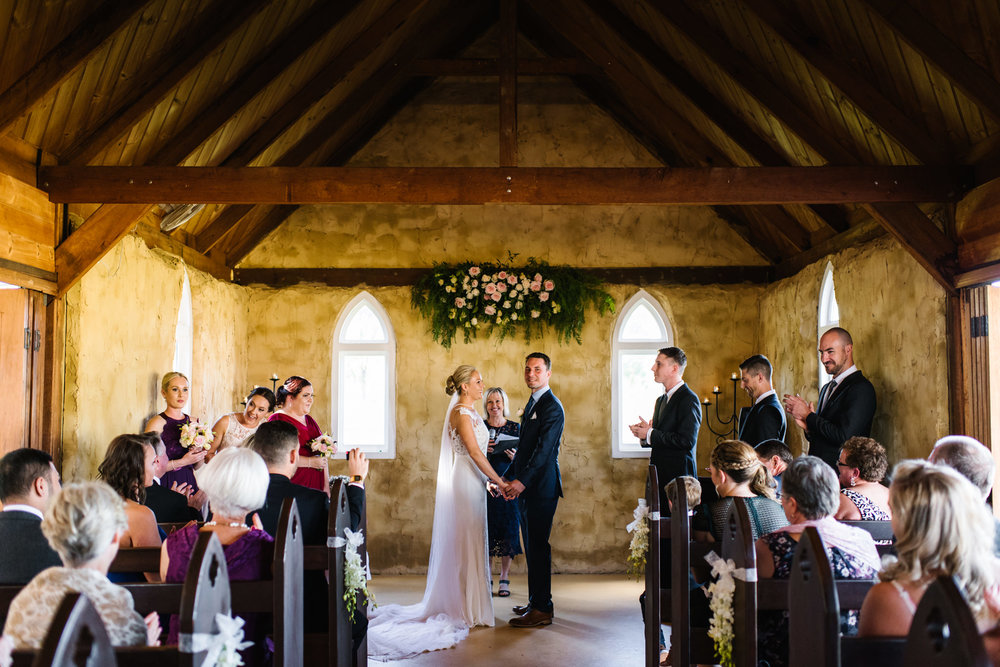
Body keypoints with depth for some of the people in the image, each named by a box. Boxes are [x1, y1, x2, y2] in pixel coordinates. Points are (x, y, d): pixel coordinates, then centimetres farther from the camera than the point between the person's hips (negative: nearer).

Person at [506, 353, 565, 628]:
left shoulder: (552, 407, -12)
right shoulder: (533, 402, 18)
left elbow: (544, 449, -20)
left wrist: (522, 480, -25)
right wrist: (508, 476, 16)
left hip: (542, 486, -9)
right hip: (527, 485, 9)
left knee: (538, 546, -7)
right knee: (532, 546, 14)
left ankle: (542, 609, -1)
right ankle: (536, 602, 22)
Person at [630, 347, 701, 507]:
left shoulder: (688, 399, -11)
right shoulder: (661, 400, 18)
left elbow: (687, 441, -21)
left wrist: (650, 434, -15)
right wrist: (644, 433, 2)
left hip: (678, 477, -8)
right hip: (660, 477, 8)